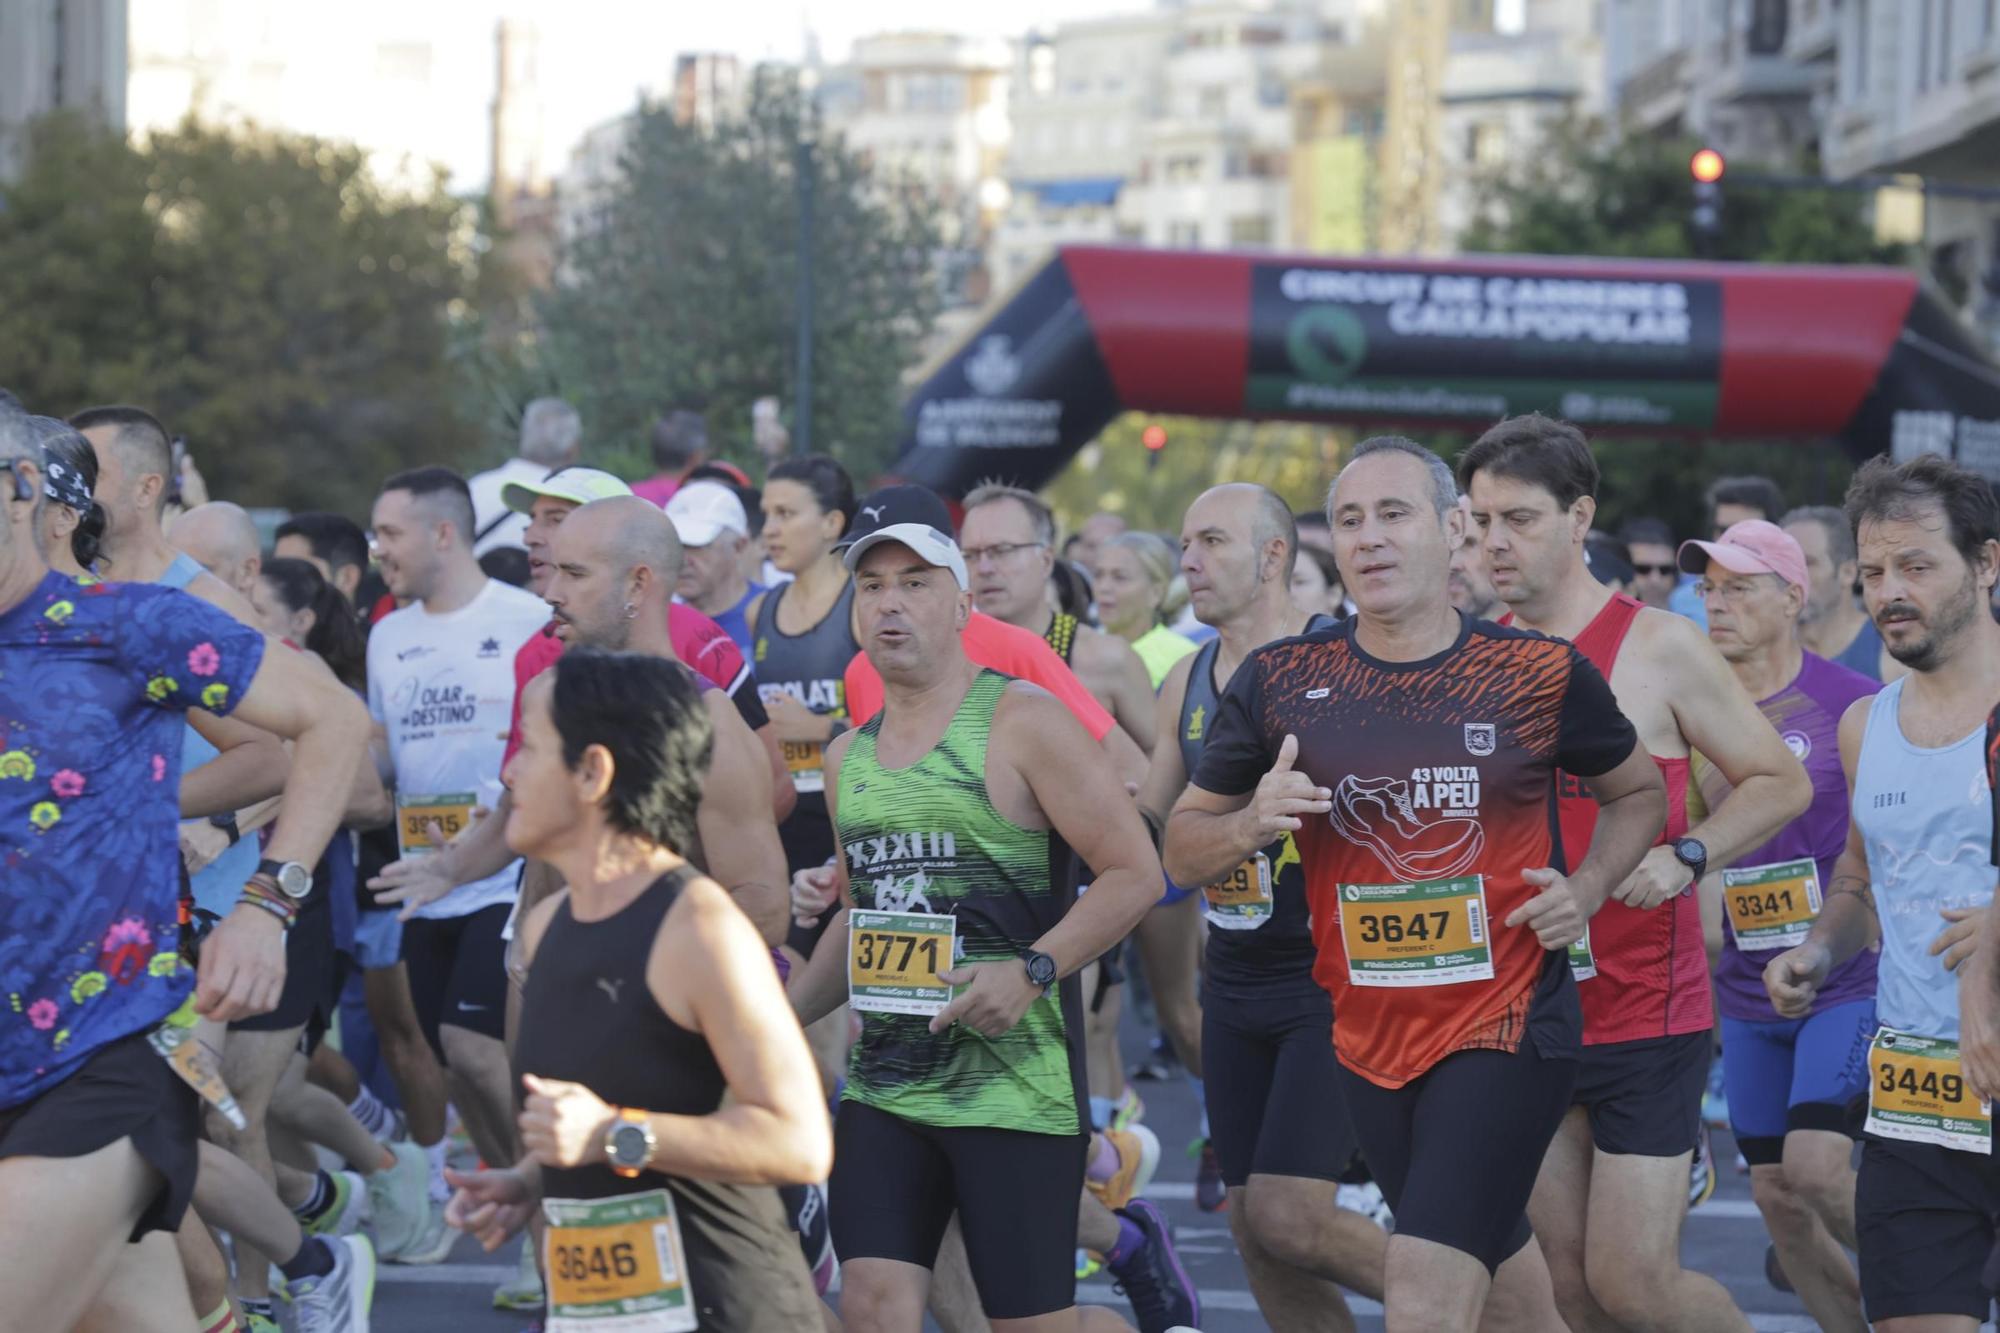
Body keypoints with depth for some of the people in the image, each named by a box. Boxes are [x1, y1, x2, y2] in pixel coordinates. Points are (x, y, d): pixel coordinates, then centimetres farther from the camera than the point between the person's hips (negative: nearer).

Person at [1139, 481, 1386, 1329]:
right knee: (1253, 1230, 6)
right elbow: (1146, 825, 20)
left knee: (1288, 1217, -14)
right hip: (1235, 984, 7)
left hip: (1332, 981, -7)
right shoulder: (1186, 684, 10)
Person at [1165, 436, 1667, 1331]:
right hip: (1368, 1044, 4)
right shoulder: (1279, 680, 1)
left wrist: (1588, 888, -4)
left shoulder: (1541, 675, -3)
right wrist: (1249, 825, -13)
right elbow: (1182, 847, 9)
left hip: (1507, 1030, -4)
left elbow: (1638, 792, 14)